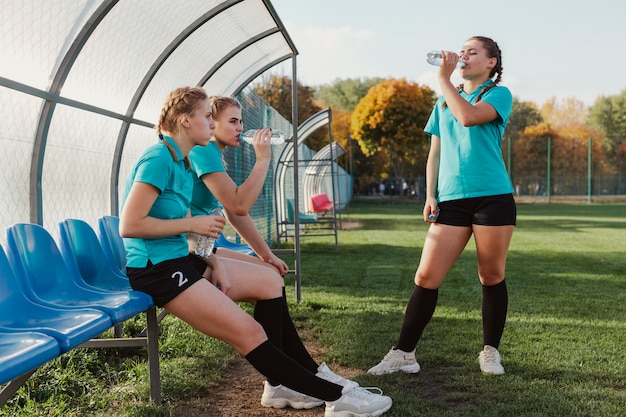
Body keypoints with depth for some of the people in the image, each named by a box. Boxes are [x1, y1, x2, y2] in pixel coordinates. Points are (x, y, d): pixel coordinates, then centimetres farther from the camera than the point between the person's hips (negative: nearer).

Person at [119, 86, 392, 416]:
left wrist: (209, 261, -2)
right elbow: (129, 226, -22)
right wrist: (192, 224, -15)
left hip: (180, 259, 10)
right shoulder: (158, 159, -15)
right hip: (156, 268, -10)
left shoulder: (181, 161, 13)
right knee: (249, 333, -16)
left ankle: (283, 382, 8)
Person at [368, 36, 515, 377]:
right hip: (451, 201, 4)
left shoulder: (499, 94, 3)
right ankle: (403, 354, 1)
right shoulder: (445, 102, 19)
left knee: (492, 277, 4)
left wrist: (443, 78, -11)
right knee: (426, 277, -3)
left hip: (492, 198, -4)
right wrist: (430, 195, 8)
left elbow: (468, 116, -18)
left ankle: (490, 352, 19)